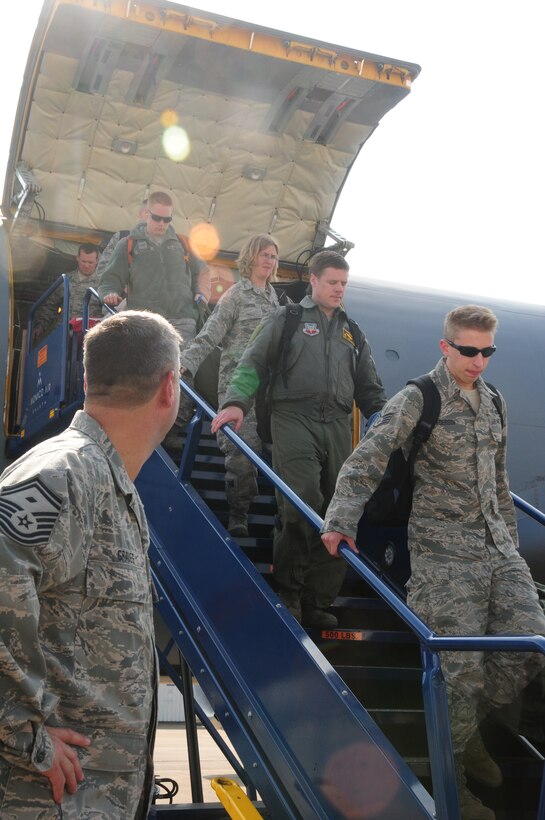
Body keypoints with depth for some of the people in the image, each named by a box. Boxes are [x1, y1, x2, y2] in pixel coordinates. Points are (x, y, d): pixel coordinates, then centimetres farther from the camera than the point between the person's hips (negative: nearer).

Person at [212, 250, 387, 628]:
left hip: (338, 426, 5)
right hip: (294, 417, -5)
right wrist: (237, 402, -15)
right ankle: (288, 589, -3)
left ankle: (317, 601, 12)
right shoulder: (287, 319, 11)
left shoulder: (352, 332, 24)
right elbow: (254, 362, 2)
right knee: (303, 502, -21)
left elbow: (369, 387, 27)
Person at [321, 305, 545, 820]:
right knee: (463, 662, -9)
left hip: (496, 543, 7)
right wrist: (341, 521, -29)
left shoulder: (492, 401, 13)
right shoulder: (417, 400, -8)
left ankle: (468, 727, 26)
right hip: (444, 546, -7)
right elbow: (365, 461, -17)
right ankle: (451, 777, 13)